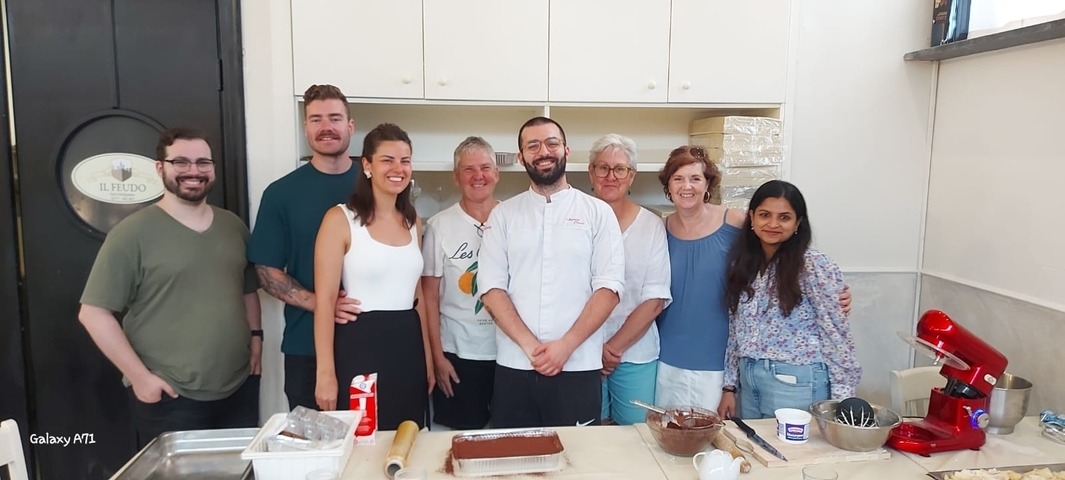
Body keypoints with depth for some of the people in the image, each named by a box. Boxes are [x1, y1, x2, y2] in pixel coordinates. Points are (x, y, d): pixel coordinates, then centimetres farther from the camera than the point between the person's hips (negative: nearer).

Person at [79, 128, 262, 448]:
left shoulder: (233, 225, 9)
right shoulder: (134, 233, -8)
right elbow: (93, 312, -9)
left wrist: (255, 337, 7)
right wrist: (139, 377, -12)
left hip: (239, 390, 5)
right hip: (171, 400, -5)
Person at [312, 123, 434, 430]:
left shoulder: (412, 221, 10)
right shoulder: (340, 219, -9)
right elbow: (325, 301, -12)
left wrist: (428, 358, 15)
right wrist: (326, 372, -16)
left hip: (407, 344, 6)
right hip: (359, 345, -5)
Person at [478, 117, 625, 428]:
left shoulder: (598, 213, 3)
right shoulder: (503, 214, 6)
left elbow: (609, 288, -3)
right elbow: (491, 288, 0)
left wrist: (566, 345, -12)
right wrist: (530, 346, -11)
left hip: (578, 367, -1)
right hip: (514, 367, 1)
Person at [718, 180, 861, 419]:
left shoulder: (814, 265, -11)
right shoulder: (742, 263, 6)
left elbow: (836, 334, -11)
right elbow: (737, 329, 9)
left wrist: (842, 398, -11)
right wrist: (730, 386, 8)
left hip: (796, 383, -6)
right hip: (748, 380, 6)